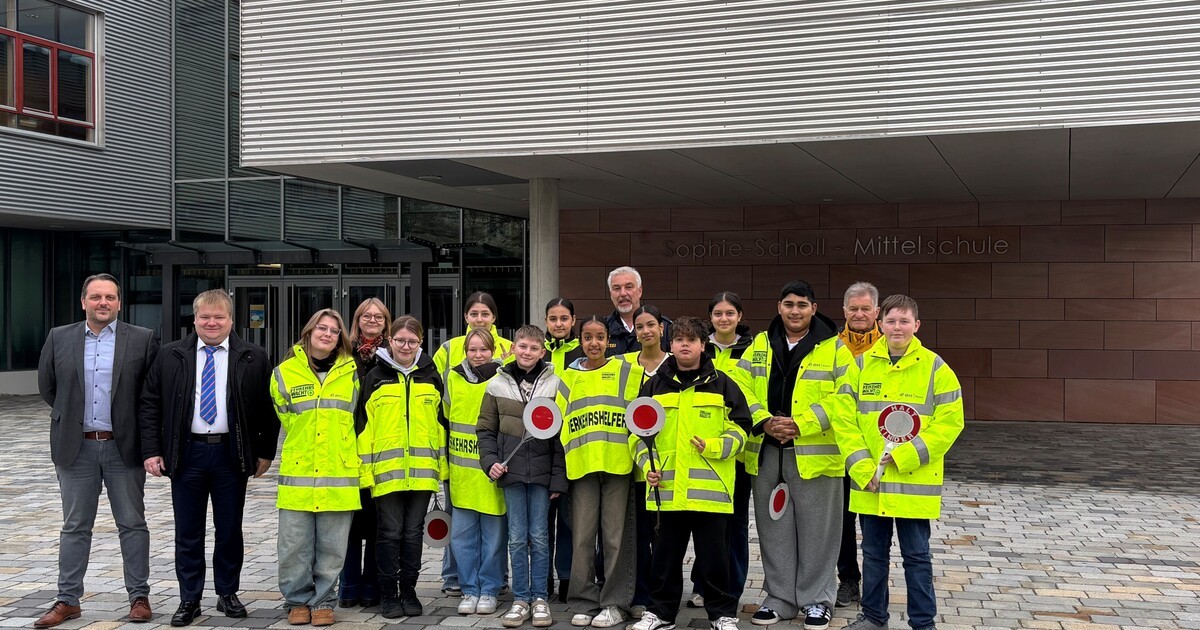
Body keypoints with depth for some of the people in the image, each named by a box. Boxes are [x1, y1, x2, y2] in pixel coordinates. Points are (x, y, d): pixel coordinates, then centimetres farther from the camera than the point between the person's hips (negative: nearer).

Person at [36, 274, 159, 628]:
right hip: (76, 448, 2)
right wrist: (70, 416, 12)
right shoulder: (59, 339, 4)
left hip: (123, 447, -2)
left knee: (132, 524, 5)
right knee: (75, 527, 9)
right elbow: (47, 386, 13)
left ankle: (139, 596, 14)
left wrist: (133, 424, 2)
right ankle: (68, 600, 17)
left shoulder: (142, 340, -3)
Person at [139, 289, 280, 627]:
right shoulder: (170, 356, 4)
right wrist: (151, 451, -2)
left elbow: (269, 407, 3)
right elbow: (150, 405, 5)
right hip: (186, 454, 1)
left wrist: (266, 452, -1)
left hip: (232, 455, -1)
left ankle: (227, 594, 24)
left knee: (230, 530, 9)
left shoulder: (254, 358, 0)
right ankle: (189, 600, 18)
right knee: (188, 533, 7)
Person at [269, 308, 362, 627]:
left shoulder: (351, 373, 6)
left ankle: (323, 601, 18)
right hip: (297, 473, 0)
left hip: (340, 474, 0)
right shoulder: (285, 373, 3)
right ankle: (298, 600, 18)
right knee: (295, 545, 2)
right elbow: (286, 418, 14)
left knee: (331, 547, 5)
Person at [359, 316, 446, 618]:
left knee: (414, 532, 9)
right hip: (386, 471, -2)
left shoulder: (431, 376, 9)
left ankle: (409, 591, 20)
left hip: (422, 470, 2)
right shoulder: (375, 377, 3)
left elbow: (441, 422, 12)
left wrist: (443, 464, 8)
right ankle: (389, 594, 14)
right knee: (390, 532, 3)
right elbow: (365, 424, 1)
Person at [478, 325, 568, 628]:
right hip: (511, 472, 1)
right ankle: (521, 599, 14)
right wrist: (490, 461, -6)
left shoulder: (554, 384, 0)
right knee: (517, 538, 5)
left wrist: (559, 478, -5)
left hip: (542, 472, -1)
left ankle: (539, 598, 14)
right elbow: (486, 429, 9)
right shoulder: (497, 384, 5)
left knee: (539, 537, 4)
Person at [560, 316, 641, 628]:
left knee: (615, 535, 2)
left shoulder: (626, 372, 5)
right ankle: (586, 601, 14)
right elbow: (561, 420, 14)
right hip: (582, 465, 2)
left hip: (617, 463, -2)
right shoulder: (569, 376, 12)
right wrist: (564, 456, 6)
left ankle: (614, 603, 10)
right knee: (583, 535, 4)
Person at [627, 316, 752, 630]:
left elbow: (740, 428, 5)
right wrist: (646, 464, 1)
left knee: (713, 555, 5)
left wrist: (714, 447, -11)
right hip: (667, 489, 2)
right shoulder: (654, 386, 10)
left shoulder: (722, 384, 5)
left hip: (710, 487, -2)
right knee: (665, 554, 10)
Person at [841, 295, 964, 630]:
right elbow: (845, 418, 2)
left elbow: (950, 422, -7)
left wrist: (904, 456, -14)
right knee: (873, 552, 14)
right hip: (869, 481, 3)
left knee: (917, 555, 7)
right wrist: (861, 465, -9)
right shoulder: (861, 365, 2)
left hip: (915, 480, -3)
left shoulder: (935, 368, -4)